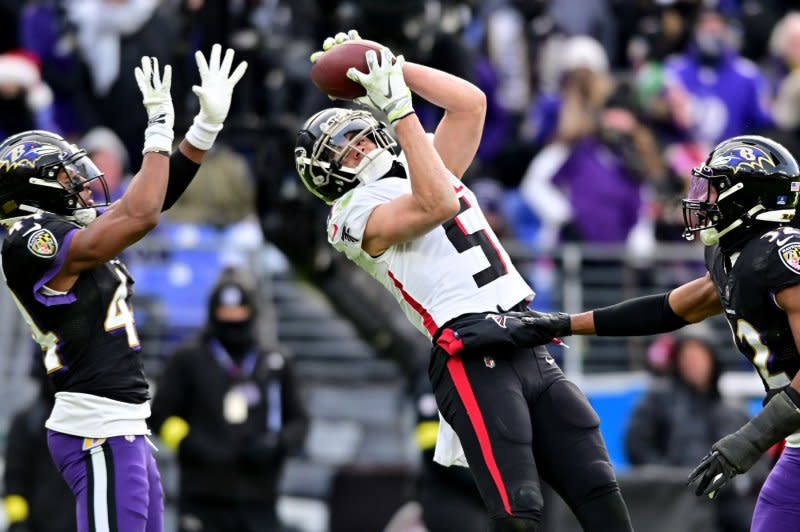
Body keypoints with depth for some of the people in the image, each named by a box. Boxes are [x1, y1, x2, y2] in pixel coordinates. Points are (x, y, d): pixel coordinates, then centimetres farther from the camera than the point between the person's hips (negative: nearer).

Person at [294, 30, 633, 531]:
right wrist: (399, 108, -11)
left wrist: (387, 63, 16)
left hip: (531, 346, 8)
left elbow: (470, 103, 20)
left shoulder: (430, 169, 26)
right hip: (473, 356, -8)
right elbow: (436, 206, -15)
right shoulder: (357, 215, 2)